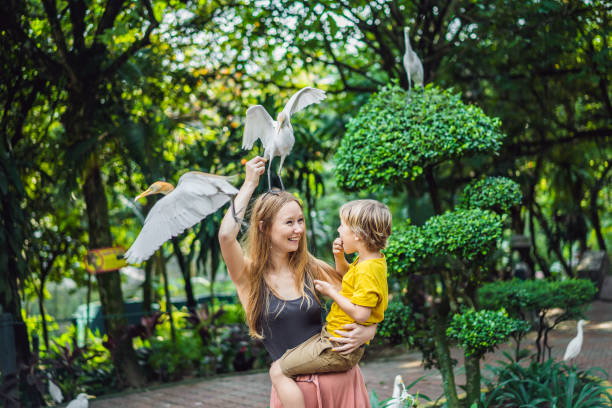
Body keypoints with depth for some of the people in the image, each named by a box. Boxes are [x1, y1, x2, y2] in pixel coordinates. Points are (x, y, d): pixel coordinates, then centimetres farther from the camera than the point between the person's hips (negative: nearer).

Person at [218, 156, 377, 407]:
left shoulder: (311, 269, 3)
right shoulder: (248, 274, -5)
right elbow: (226, 235, -24)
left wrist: (366, 332, -15)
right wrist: (250, 184, -13)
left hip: (341, 380, 3)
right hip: (292, 386, -2)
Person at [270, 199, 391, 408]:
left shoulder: (368, 270, -24)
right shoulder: (370, 260, 7)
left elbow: (361, 314, -30)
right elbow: (346, 275, 27)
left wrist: (332, 292, -18)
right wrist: (340, 258, 6)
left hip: (338, 349, -11)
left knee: (278, 371, -13)